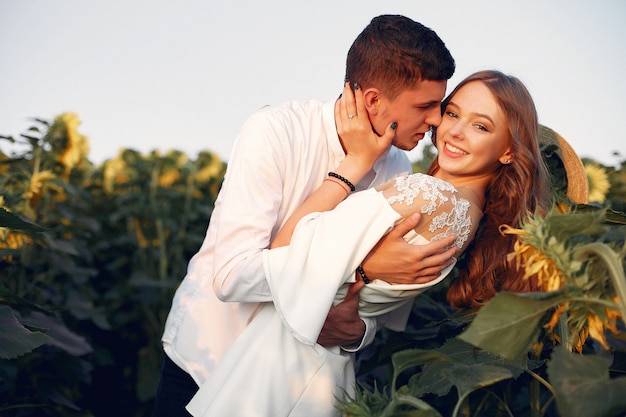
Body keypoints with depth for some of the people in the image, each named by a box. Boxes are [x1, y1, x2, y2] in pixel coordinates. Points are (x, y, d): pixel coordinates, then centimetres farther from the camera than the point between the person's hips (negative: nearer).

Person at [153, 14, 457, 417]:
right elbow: (232, 274, -32)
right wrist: (364, 266, -37)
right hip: (208, 354, -4)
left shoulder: (398, 171, -8)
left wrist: (360, 329, -27)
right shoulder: (275, 132, -24)